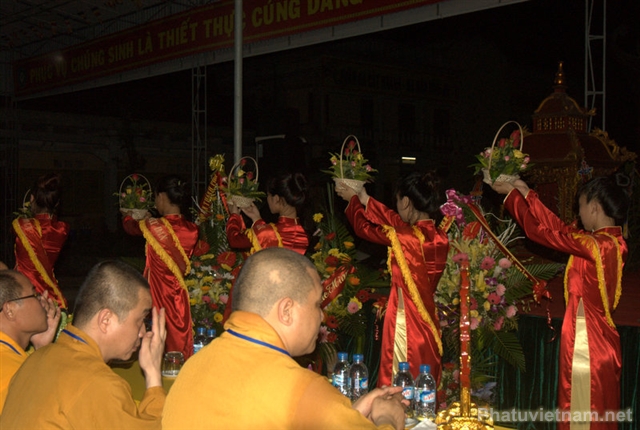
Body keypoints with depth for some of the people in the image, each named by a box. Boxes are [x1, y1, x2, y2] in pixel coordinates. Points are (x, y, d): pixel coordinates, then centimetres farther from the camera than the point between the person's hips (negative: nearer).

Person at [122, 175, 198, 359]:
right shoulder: (192, 230, -5)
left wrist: (127, 216, 32)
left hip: (158, 295, -4)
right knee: (180, 342, 14)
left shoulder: (153, 226, -17)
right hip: (179, 295, 5)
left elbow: (130, 226, 5)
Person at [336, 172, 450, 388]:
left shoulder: (404, 238, -18)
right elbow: (398, 222, 15)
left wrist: (353, 199, 16)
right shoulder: (439, 236, 0)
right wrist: (365, 199, 25)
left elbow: (363, 227, -2)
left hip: (405, 321, -7)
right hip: (428, 324, 7)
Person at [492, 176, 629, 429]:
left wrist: (512, 194, -1)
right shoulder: (613, 242, 4)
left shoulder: (593, 245, -20)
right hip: (600, 344, 9)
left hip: (586, 347, -9)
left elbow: (538, 231, -14)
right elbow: (560, 228, 12)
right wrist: (527, 195, 15)